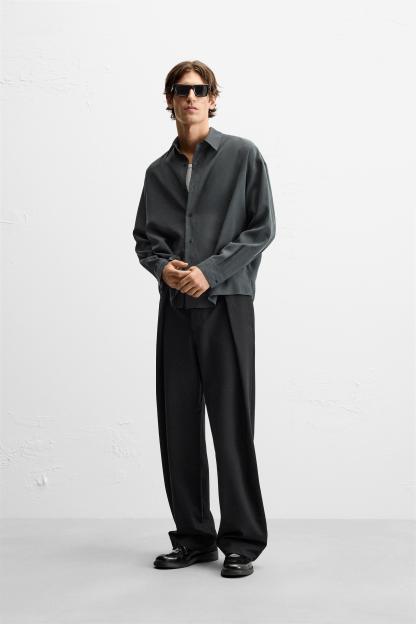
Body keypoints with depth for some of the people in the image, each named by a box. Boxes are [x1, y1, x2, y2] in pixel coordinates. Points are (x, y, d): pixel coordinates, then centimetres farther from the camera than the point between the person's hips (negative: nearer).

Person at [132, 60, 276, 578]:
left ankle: (242, 541, 10)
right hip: (175, 307, 4)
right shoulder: (158, 171, 14)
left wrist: (211, 271, -12)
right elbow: (143, 238, 16)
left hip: (226, 303, -4)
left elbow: (262, 228, -2)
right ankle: (193, 537, 18)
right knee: (178, 425, 5)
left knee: (232, 425, -3)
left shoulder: (242, 156, 3)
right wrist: (162, 266, -6)